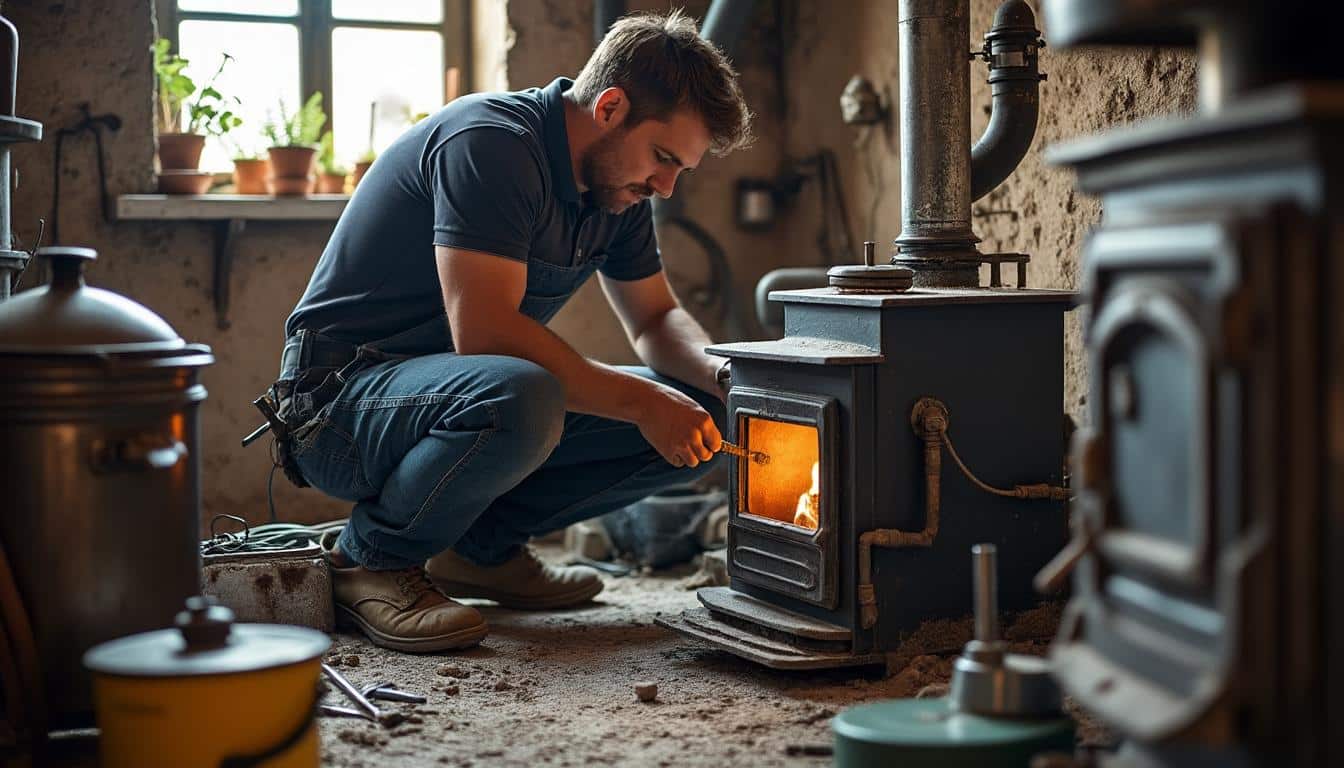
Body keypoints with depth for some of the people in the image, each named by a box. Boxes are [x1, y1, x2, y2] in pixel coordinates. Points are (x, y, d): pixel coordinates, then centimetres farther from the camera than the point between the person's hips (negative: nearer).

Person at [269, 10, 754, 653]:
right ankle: (367, 559, -14)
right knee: (517, 399, -40)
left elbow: (655, 320, 16)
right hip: (341, 400, -9)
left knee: (698, 415, -1)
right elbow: (485, 333, -30)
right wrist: (640, 401, -25)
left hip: (451, 389, 9)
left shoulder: (615, 186, 6)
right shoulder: (488, 142, -22)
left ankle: (480, 544, 5)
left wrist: (721, 374, -6)